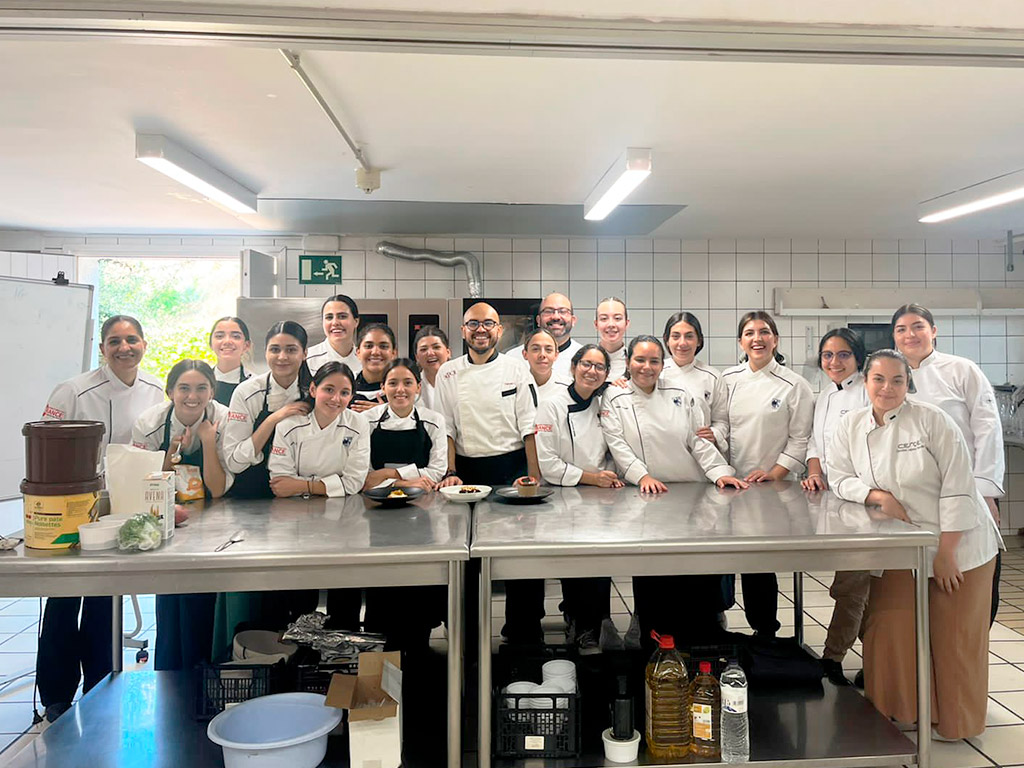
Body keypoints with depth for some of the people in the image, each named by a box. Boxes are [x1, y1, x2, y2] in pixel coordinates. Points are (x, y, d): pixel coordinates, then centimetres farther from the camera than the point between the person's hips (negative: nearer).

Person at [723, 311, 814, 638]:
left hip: (770, 487, -3)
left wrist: (775, 473, -11)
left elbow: (801, 439, -2)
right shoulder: (727, 380, 7)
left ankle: (765, 631, 15)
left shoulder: (795, 385, -1)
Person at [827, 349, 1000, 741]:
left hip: (958, 545, -3)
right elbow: (840, 478, 4)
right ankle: (904, 712, 27)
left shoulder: (933, 420, -15)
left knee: (953, 639, 5)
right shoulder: (851, 426, -3)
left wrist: (946, 553, -15)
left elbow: (957, 487, -15)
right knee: (891, 632, 4)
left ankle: (954, 722, 29)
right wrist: (878, 495, -16)